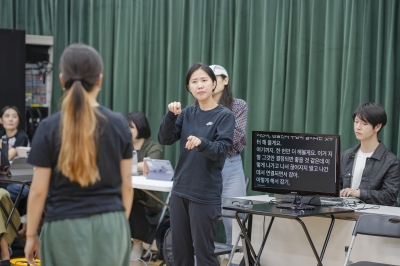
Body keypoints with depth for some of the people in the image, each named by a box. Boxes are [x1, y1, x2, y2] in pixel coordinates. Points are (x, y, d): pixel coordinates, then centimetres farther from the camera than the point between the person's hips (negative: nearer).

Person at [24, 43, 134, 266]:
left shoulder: (49, 128, -7)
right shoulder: (119, 124, 0)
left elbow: (38, 191, -4)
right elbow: (126, 186, 5)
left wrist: (31, 234, 6)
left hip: (66, 228, -2)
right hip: (110, 225, 2)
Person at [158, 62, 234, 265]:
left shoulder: (224, 115, -6)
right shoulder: (187, 113, 8)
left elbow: (221, 151, -17)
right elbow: (165, 139, 0)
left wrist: (202, 143, -36)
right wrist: (171, 115, -16)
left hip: (205, 194, -5)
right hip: (180, 190, 5)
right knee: (180, 249, 10)